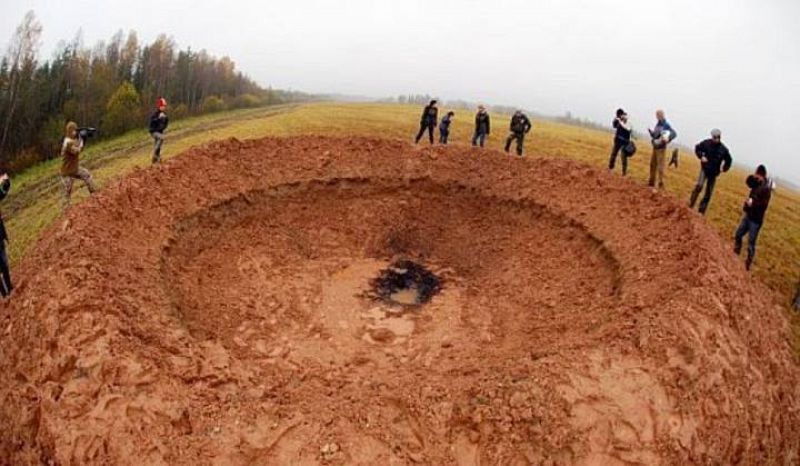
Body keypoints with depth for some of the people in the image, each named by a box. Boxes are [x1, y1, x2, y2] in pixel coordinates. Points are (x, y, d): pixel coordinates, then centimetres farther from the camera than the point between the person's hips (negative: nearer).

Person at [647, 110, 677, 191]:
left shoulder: (666, 125, -15)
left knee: (660, 166, -8)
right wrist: (650, 131, 1)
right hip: (655, 147, 9)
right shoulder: (657, 124, 10)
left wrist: (668, 139, -41)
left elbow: (674, 133, -24)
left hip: (661, 148, -9)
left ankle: (660, 185, -3)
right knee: (653, 165, 17)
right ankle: (651, 182, 30)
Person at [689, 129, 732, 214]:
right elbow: (697, 148, 5)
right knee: (699, 186, -24)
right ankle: (690, 205, -17)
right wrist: (701, 156, -9)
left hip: (714, 173, 2)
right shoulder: (706, 143, -13)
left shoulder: (723, 149, -8)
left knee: (708, 193, 5)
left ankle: (702, 211, 13)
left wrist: (724, 168, -3)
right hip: (705, 169, -2)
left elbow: (729, 160, 9)